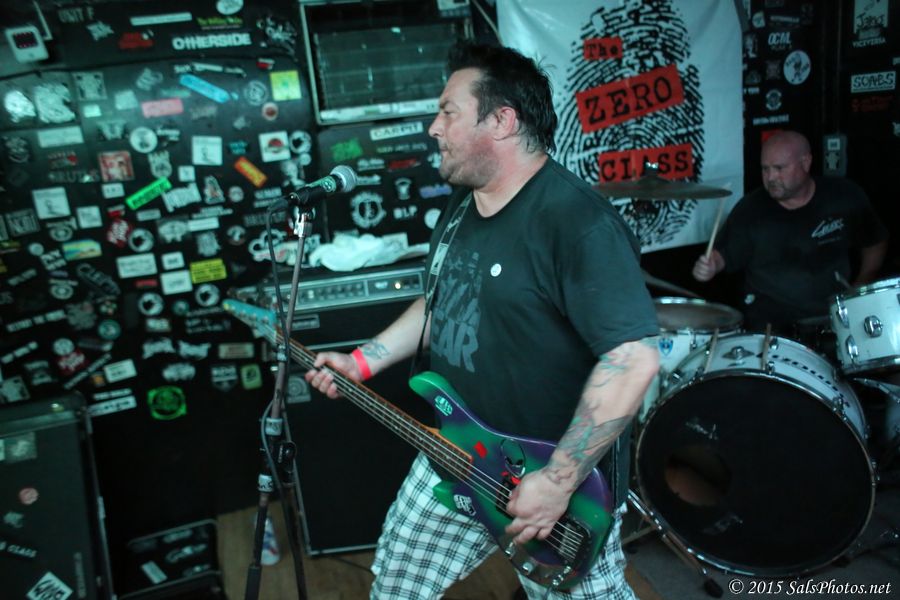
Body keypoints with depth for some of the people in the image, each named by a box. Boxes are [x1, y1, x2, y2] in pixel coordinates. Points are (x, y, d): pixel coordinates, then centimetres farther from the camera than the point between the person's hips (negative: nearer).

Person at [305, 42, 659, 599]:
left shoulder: (576, 219, -25)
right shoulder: (461, 205, 5)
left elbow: (634, 359, -29)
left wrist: (559, 480, -27)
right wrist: (361, 363, 9)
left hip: (561, 475, -7)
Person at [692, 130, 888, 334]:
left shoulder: (845, 196, 0)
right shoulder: (751, 208, -5)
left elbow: (875, 242, 14)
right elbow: (724, 253, 1)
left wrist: (863, 284, 3)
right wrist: (711, 265, -21)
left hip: (835, 310, 3)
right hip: (770, 315, -2)